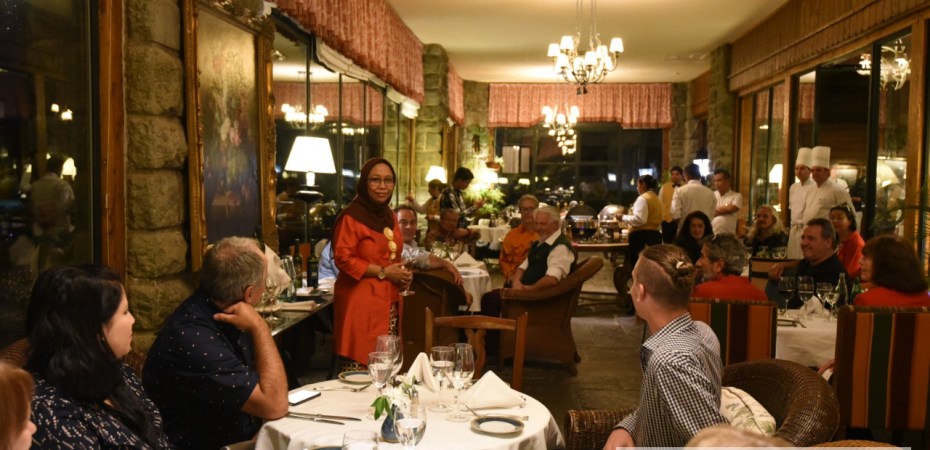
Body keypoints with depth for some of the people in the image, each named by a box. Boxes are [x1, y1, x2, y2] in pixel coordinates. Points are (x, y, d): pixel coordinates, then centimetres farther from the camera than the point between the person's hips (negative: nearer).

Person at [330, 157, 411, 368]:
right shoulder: (351, 216, -11)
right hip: (361, 301, -8)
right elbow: (343, 259, -16)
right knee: (360, 364, -8)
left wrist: (402, 271, 6)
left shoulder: (389, 215, 14)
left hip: (388, 301, 8)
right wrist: (382, 272, -16)